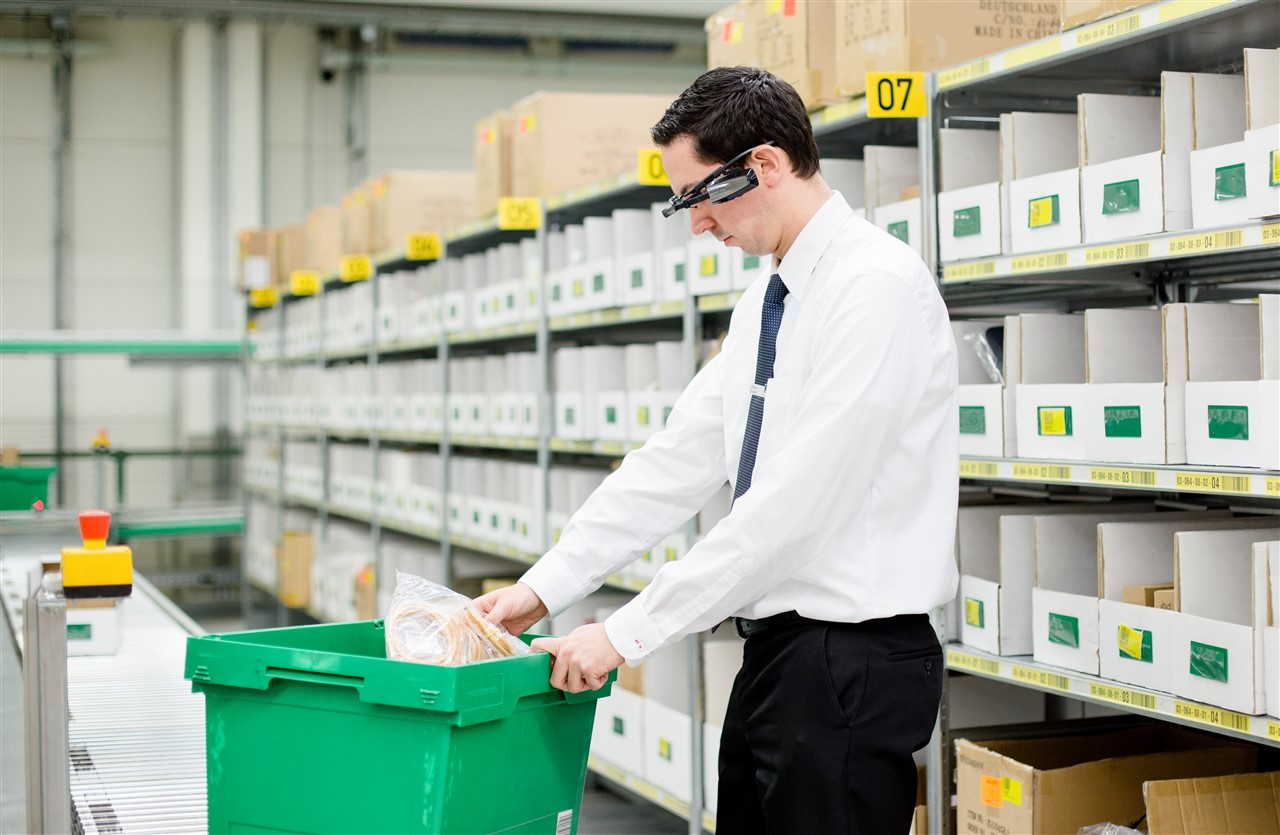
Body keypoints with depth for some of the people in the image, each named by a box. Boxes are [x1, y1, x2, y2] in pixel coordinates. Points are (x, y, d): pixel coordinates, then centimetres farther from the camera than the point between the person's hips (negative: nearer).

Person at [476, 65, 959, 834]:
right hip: (776, 650, 9)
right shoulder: (766, 303, 13)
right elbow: (679, 460, 12)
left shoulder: (877, 285, -17)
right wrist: (544, 588, 6)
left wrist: (628, 633, -19)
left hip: (853, 660, -9)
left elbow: (797, 503, -22)